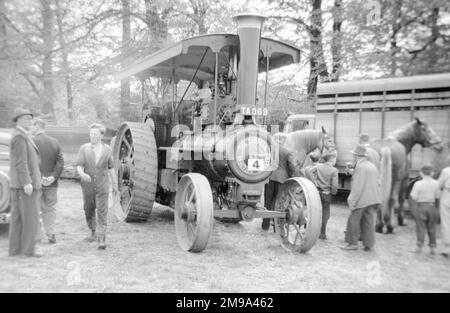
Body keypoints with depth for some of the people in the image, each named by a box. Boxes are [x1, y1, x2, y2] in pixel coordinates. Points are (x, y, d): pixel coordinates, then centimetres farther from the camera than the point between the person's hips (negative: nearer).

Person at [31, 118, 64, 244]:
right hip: (51, 184, 4)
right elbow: (60, 162, 0)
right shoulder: (55, 142, 6)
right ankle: (51, 235, 10)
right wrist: (54, 177, -6)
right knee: (50, 209, 12)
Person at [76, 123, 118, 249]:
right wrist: (82, 174, -31)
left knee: (102, 213, -9)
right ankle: (94, 232, 38)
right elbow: (79, 166, -9)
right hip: (87, 186, 1)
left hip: (102, 186, -1)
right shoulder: (84, 148, -1)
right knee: (89, 212, 14)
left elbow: (111, 168, 10)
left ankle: (101, 240, -10)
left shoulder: (107, 150, 2)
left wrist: (115, 184, 14)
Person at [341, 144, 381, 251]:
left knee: (354, 220, 2)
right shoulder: (372, 166, 13)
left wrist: (352, 201, -15)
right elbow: (377, 183, 17)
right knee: (369, 221, 10)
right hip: (373, 198, 8)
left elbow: (358, 186, -19)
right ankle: (369, 244, 13)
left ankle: (353, 243, 8)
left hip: (362, 199, -8)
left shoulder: (360, 167, -14)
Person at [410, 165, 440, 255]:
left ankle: (419, 247, 7)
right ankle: (433, 248, 14)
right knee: (431, 228, 11)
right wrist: (436, 208, 14)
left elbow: (414, 198, -12)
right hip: (432, 206, 3)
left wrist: (414, 210, -4)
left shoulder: (418, 184, -13)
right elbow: (437, 197, 2)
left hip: (421, 206, -3)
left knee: (421, 227, 5)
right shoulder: (436, 183, -2)